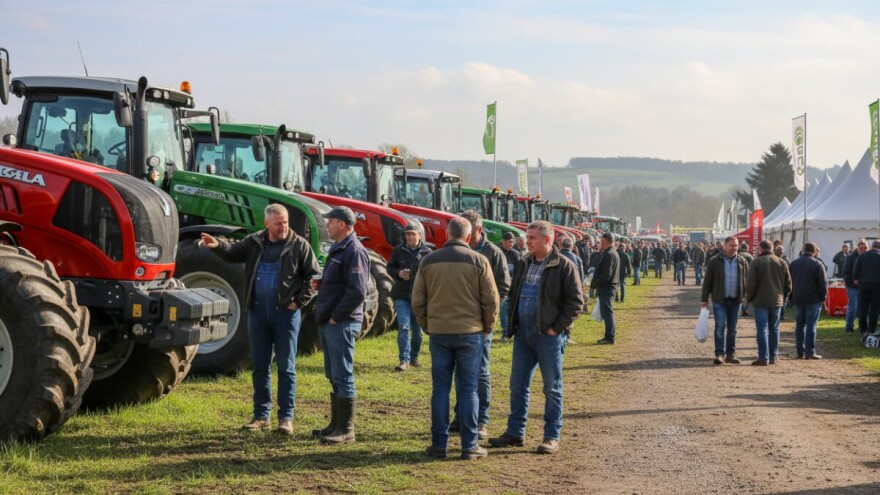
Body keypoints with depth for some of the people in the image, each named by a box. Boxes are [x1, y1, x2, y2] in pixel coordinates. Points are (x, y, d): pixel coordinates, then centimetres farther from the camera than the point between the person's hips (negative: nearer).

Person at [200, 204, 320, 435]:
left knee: (286, 367, 1)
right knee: (260, 366, 9)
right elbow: (233, 252, 0)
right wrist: (217, 245, -21)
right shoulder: (254, 242, 7)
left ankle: (286, 417, 6)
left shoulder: (299, 246, -3)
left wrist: (300, 301, -9)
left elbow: (314, 276, -2)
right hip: (258, 311, 3)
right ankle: (261, 415, 18)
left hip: (286, 312, -3)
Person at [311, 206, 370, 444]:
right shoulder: (337, 249, 17)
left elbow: (357, 291, -22)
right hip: (328, 323, 10)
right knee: (334, 376, 16)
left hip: (342, 323, -10)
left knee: (342, 376, -6)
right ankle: (336, 424, 25)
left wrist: (336, 316, -18)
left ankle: (346, 430, -1)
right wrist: (319, 284, 7)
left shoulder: (354, 251, -15)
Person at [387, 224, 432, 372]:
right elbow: (390, 268, 8)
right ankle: (404, 360, -9)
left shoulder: (427, 252, 0)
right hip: (402, 295, -1)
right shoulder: (398, 250, 2)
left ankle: (414, 357, 26)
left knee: (417, 329, 11)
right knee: (403, 327, -10)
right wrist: (398, 273, -12)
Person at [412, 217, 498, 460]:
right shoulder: (478, 261, -5)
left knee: (440, 388, 7)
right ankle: (469, 446, 5)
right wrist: (487, 328, 10)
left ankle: (439, 444, 9)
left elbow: (417, 300, 5)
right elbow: (491, 299, -4)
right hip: (470, 332, -2)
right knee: (468, 389, 4)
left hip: (438, 332, 2)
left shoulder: (429, 261, 3)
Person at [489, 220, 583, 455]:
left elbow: (575, 300, -11)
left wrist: (557, 327, -14)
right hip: (523, 332, 6)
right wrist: (513, 323, 10)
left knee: (552, 388, 3)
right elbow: (514, 294, 21)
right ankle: (515, 433, 19)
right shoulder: (524, 263, 11)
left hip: (548, 335, -6)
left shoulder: (563, 266, -9)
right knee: (518, 384, 10)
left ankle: (552, 437, 10)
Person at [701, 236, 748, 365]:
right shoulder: (715, 261, -4)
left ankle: (730, 354, 15)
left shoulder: (742, 261, 6)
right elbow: (707, 281, -2)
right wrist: (704, 298, -4)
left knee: (732, 328, 9)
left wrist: (746, 295, 4)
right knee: (720, 326, -7)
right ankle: (720, 354, -5)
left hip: (735, 300, 3)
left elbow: (746, 280, 12)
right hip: (719, 300, -3)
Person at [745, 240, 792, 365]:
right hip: (776, 301, 4)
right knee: (774, 329, 14)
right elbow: (788, 283, 9)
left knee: (762, 329, -3)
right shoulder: (782, 263, 7)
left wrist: (749, 297, 2)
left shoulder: (756, 262, -8)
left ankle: (763, 358, -7)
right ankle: (773, 356, 17)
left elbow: (750, 283, -12)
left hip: (760, 301, -4)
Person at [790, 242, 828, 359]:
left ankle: (800, 352, 9)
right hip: (813, 300, -4)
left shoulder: (794, 263, 8)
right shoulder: (817, 264, -8)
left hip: (797, 300, 4)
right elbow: (823, 283, -11)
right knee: (811, 325, -4)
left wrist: (792, 297, 14)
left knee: (799, 325, 10)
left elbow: (789, 282, 10)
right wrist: (822, 296, 1)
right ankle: (810, 352, -6)